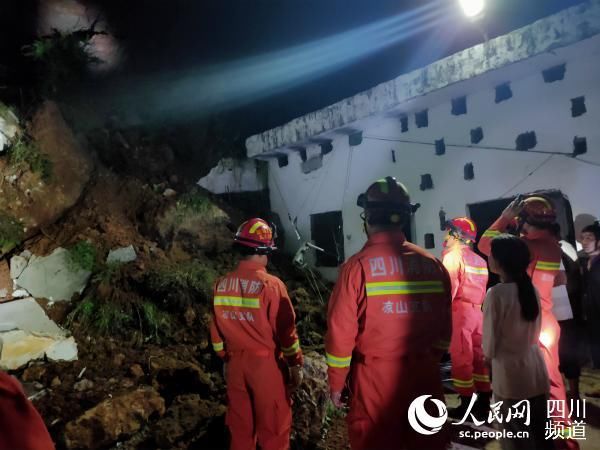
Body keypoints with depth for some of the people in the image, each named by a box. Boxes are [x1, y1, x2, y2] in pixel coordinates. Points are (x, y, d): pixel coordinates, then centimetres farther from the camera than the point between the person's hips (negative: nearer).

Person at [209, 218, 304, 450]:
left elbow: (216, 331, 6)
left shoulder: (221, 285, -3)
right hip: (267, 365, -5)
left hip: (235, 364, 5)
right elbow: (286, 331, -14)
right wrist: (296, 364, -1)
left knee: (239, 425, 19)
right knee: (273, 428, 12)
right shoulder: (271, 285, -19)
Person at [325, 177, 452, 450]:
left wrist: (336, 381, 0)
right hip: (424, 375, 4)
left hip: (376, 378, -4)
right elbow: (444, 327, 6)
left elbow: (341, 331, -12)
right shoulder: (432, 264, -1)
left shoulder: (358, 266, -13)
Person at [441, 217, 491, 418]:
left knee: (461, 359, -2)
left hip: (460, 311, -7)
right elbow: (482, 288, 12)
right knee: (479, 357, 12)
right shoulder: (479, 260, 15)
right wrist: (478, 306, 15)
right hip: (478, 310, 7)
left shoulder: (453, 255, -7)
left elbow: (449, 287, -16)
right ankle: (484, 403, 19)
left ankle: (465, 406, 3)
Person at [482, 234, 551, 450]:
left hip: (510, 374, -6)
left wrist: (488, 354, 8)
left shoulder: (496, 293, -18)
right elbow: (535, 333, 12)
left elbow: (490, 346, -11)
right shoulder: (531, 289, 0)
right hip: (536, 371, 6)